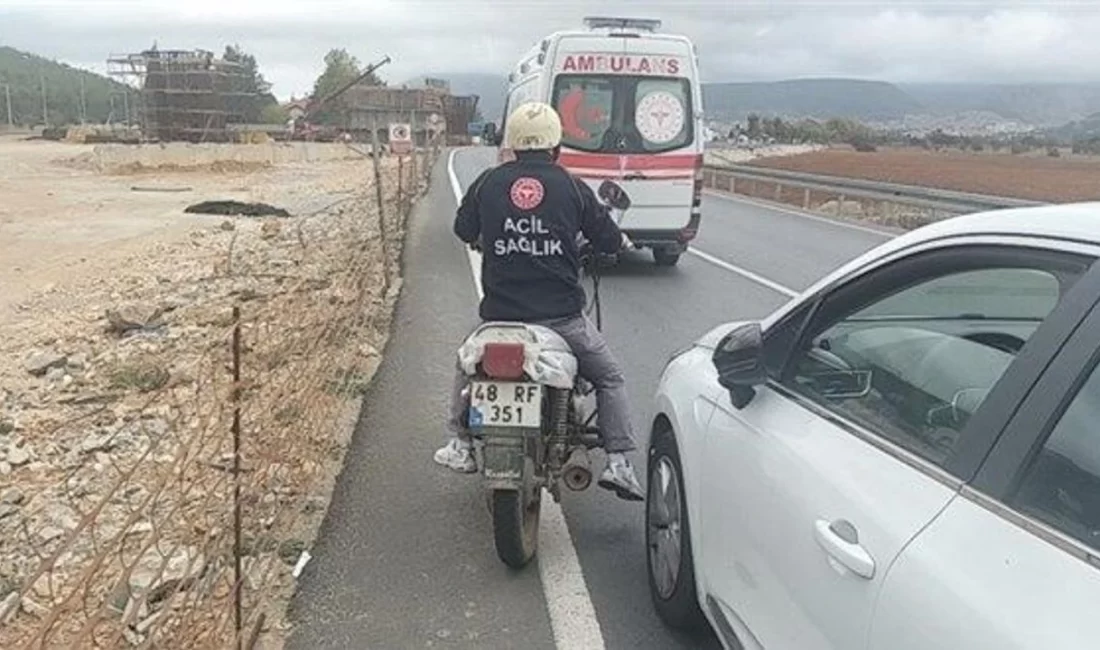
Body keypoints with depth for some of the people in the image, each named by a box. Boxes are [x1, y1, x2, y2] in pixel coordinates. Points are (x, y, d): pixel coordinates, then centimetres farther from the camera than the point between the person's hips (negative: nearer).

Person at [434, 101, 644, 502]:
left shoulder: (488, 183, 2)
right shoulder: (572, 188, -2)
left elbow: (463, 230, 17)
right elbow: (609, 241, 5)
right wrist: (618, 239, 29)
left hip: (500, 313, 2)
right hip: (561, 316, -2)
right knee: (610, 378, 18)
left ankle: (461, 446, 28)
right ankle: (618, 462, 9)